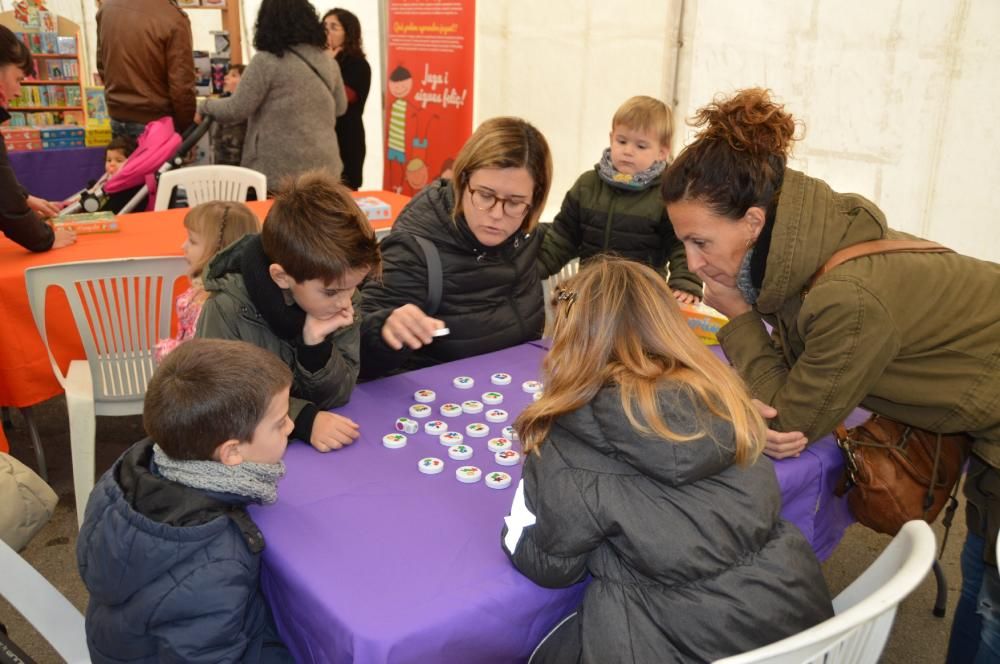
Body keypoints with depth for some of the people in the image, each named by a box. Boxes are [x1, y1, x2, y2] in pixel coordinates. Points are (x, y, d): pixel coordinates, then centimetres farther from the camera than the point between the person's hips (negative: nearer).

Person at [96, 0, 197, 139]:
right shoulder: (173, 18, -20)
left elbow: (101, 64, 13)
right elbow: (181, 86, -19)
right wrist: (186, 128, -7)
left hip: (118, 118, 6)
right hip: (157, 122, -6)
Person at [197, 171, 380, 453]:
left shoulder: (341, 298, -9)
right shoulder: (229, 308, -20)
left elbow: (337, 398, -7)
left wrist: (316, 344, -25)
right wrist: (303, 419, -29)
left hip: (324, 446, 3)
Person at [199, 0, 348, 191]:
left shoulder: (265, 61, -11)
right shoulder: (327, 61, 6)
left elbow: (237, 110, -7)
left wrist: (206, 106, 11)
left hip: (280, 172, -5)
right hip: (325, 168, 5)